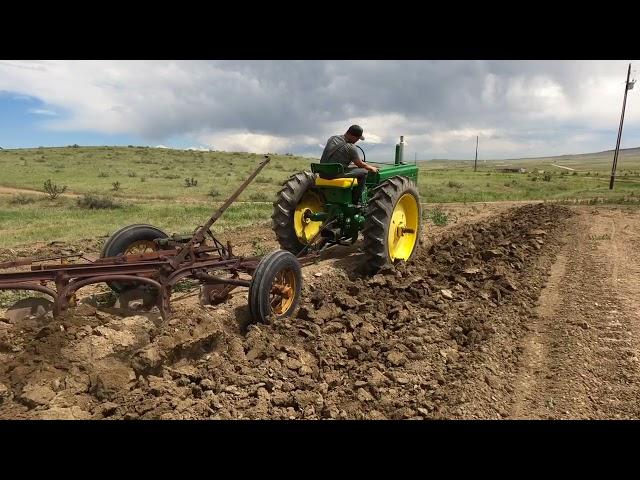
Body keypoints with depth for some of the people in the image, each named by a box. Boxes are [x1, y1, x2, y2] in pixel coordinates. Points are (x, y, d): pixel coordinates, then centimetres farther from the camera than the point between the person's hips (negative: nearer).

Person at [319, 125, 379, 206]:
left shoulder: (332, 138, 9)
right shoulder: (351, 147, -12)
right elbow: (360, 164, 0)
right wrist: (371, 168, 19)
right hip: (335, 174, -8)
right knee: (363, 172, 2)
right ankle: (355, 201, 5)